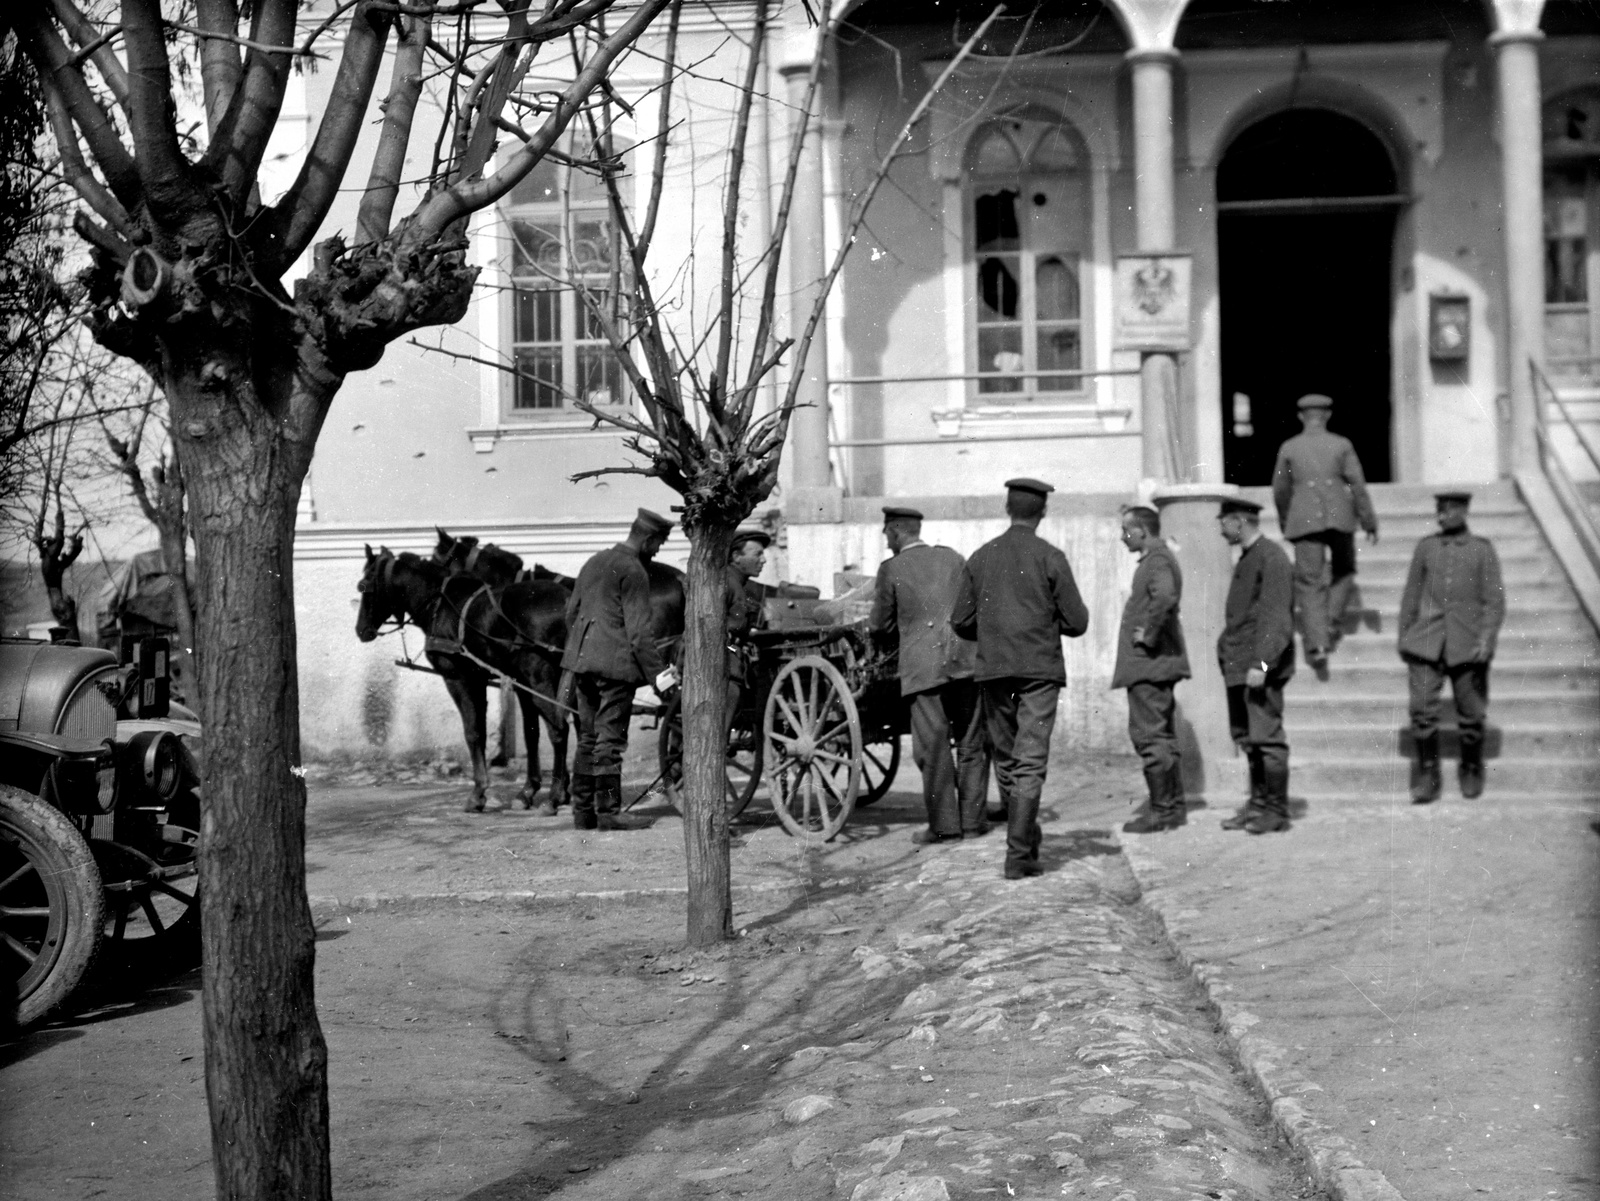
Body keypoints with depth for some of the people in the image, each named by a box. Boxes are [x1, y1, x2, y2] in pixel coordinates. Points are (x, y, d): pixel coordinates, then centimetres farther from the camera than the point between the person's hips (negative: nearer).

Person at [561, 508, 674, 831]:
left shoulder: (593, 562, 16)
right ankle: (608, 813, -1)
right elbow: (638, 630, -15)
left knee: (587, 738, 13)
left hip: (582, 661, 8)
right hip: (615, 664, -8)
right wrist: (656, 671, -14)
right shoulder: (634, 572, -10)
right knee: (610, 739, -4)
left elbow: (571, 612, 20)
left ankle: (582, 810, 15)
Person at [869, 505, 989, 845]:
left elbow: (880, 625, 7)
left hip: (923, 666, -3)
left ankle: (943, 824, 0)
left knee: (932, 747, 0)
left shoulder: (891, 569, 2)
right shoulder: (953, 558, 11)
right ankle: (972, 819, 11)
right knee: (970, 743, 9)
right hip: (966, 660, 3)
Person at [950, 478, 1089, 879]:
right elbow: (1077, 622, -5)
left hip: (993, 669, 3)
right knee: (1030, 762, -4)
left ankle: (1025, 836, 28)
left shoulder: (981, 557, 4)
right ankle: (1018, 854, -9)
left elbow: (961, 622, 4)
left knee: (1005, 756, 16)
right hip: (1040, 670, -3)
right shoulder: (1050, 558, -5)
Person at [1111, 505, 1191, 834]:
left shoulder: (1158, 561, -15)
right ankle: (1174, 807, 19)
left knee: (1147, 735, -9)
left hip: (1149, 661, -11)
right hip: (1156, 662, 11)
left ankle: (1162, 810, -7)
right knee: (1162, 735, 14)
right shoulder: (1157, 558, 18)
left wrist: (1148, 634, -24)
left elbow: (1165, 597, -34)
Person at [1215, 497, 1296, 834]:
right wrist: (1228, 654, 15)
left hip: (1261, 668, -9)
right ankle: (1258, 805, 18)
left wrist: (1261, 663, -23)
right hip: (1239, 667, 9)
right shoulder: (1245, 559, 19)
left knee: (1267, 738, -6)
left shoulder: (1271, 558, -11)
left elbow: (1277, 617, -18)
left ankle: (1277, 811, 0)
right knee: (1248, 739, 11)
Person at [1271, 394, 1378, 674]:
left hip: (1305, 520, 0)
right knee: (1344, 571, 23)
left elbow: (1280, 490, 10)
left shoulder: (1289, 448, 4)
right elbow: (1357, 484, -1)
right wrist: (1369, 520, 5)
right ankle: (1333, 620, 4)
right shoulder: (1342, 445, 3)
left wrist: (1285, 522, 25)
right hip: (1339, 516, 0)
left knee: (1310, 582, -1)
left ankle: (1316, 643, -14)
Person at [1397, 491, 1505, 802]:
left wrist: (1486, 639, -11)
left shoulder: (1482, 550, 3)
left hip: (1467, 644, -1)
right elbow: (1411, 596, 13)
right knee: (1422, 708, -9)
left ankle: (1471, 771, 24)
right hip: (1427, 643, 1)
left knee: (1470, 713, 5)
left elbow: (1494, 601, 0)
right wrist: (1403, 637, 11)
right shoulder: (1426, 547, 9)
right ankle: (1427, 773, 1)